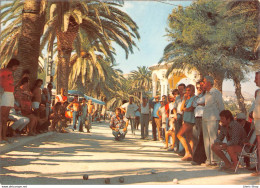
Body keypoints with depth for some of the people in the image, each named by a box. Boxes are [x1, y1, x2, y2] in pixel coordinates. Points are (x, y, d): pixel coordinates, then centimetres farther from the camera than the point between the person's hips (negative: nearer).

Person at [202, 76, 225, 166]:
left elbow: (221, 106, -2)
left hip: (212, 118, -8)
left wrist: (221, 118, 1)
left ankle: (214, 160, -3)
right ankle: (208, 159, 15)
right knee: (206, 139, 8)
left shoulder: (216, 92, -4)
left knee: (213, 139, -7)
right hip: (204, 118, 8)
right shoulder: (206, 93, 19)